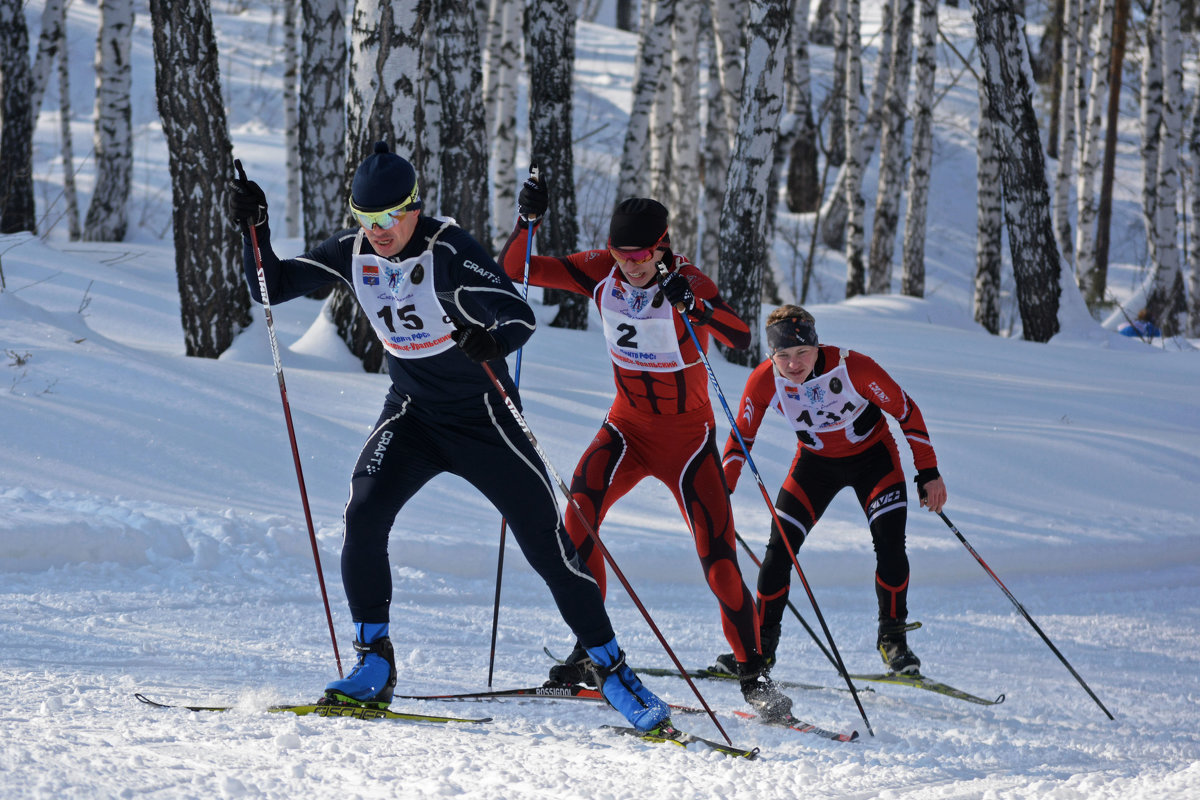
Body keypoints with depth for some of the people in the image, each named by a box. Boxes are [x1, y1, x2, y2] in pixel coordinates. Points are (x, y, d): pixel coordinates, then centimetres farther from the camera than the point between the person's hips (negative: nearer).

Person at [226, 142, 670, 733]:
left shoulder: (446, 250, -23)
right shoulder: (351, 253, -7)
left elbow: (521, 317, -27)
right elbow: (271, 287, 3)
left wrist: (491, 341, -49)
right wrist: (254, 231, -14)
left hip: (483, 415, -4)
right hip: (412, 413, 4)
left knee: (546, 542, -5)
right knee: (363, 516, -19)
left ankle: (610, 669, 8)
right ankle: (374, 666, -8)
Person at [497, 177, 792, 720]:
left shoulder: (688, 284, -19)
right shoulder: (600, 273, -8)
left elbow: (739, 338, -36)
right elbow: (513, 268, -6)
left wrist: (693, 305, -52)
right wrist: (527, 221, -24)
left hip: (688, 434, -3)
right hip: (627, 425, 3)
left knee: (718, 555, -11)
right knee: (580, 506, -22)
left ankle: (753, 671, 1)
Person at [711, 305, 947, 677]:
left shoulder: (853, 368, -32)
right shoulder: (764, 382, -23)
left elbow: (906, 410, -18)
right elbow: (741, 437, -6)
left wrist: (928, 472, -15)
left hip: (872, 456, -2)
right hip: (816, 462, 2)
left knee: (890, 544, -18)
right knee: (779, 547, -7)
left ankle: (893, 638, 0)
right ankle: (761, 644, 7)